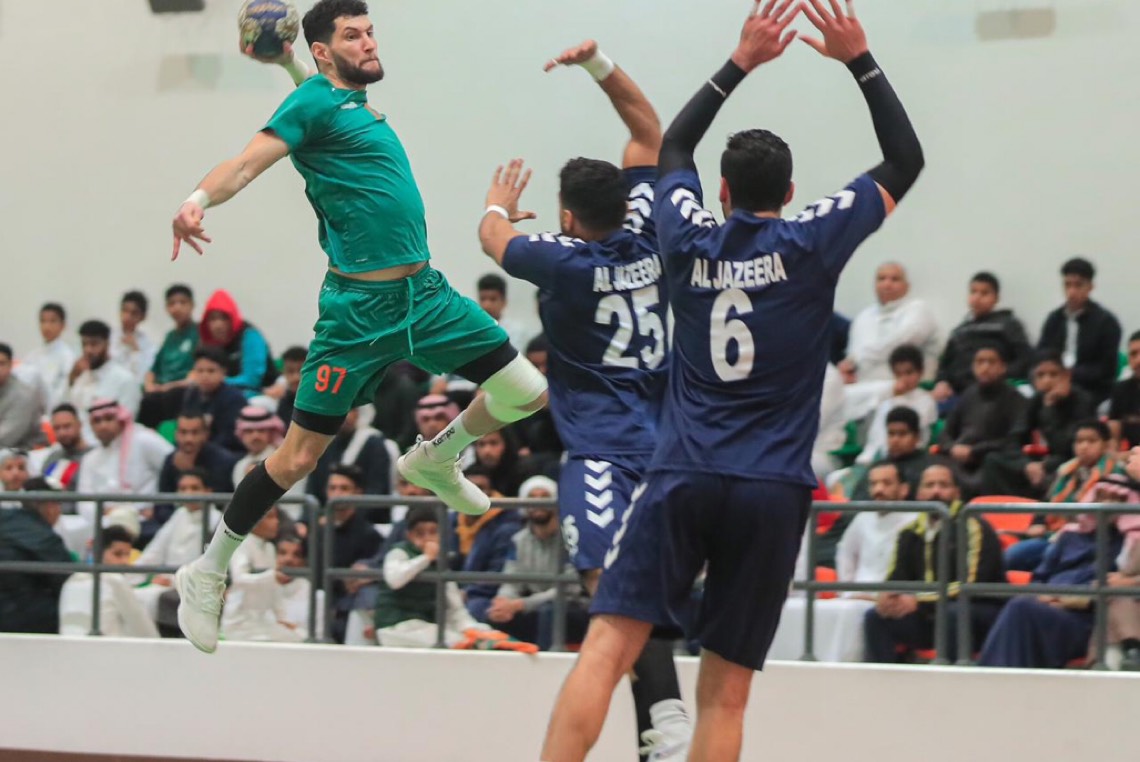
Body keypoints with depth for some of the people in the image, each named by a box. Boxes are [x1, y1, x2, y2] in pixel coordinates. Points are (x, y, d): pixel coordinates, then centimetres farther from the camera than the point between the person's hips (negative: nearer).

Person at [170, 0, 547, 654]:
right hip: (360, 310, -8)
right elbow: (250, 161, -22)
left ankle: (434, 461, 30)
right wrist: (198, 200, -40)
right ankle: (209, 574, 13)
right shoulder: (315, 103, -9)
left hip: (425, 293, 8)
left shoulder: (355, 101, 14)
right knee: (299, 458, -3)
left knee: (527, 393, 3)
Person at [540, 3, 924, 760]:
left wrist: (742, 61, 28)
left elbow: (674, 144, 28)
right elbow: (906, 160, 12)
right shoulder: (810, 243, 1)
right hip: (771, 494, -1)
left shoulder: (689, 241, 7)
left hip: (683, 479, 1)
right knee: (725, 693, 2)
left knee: (607, 648, -7)